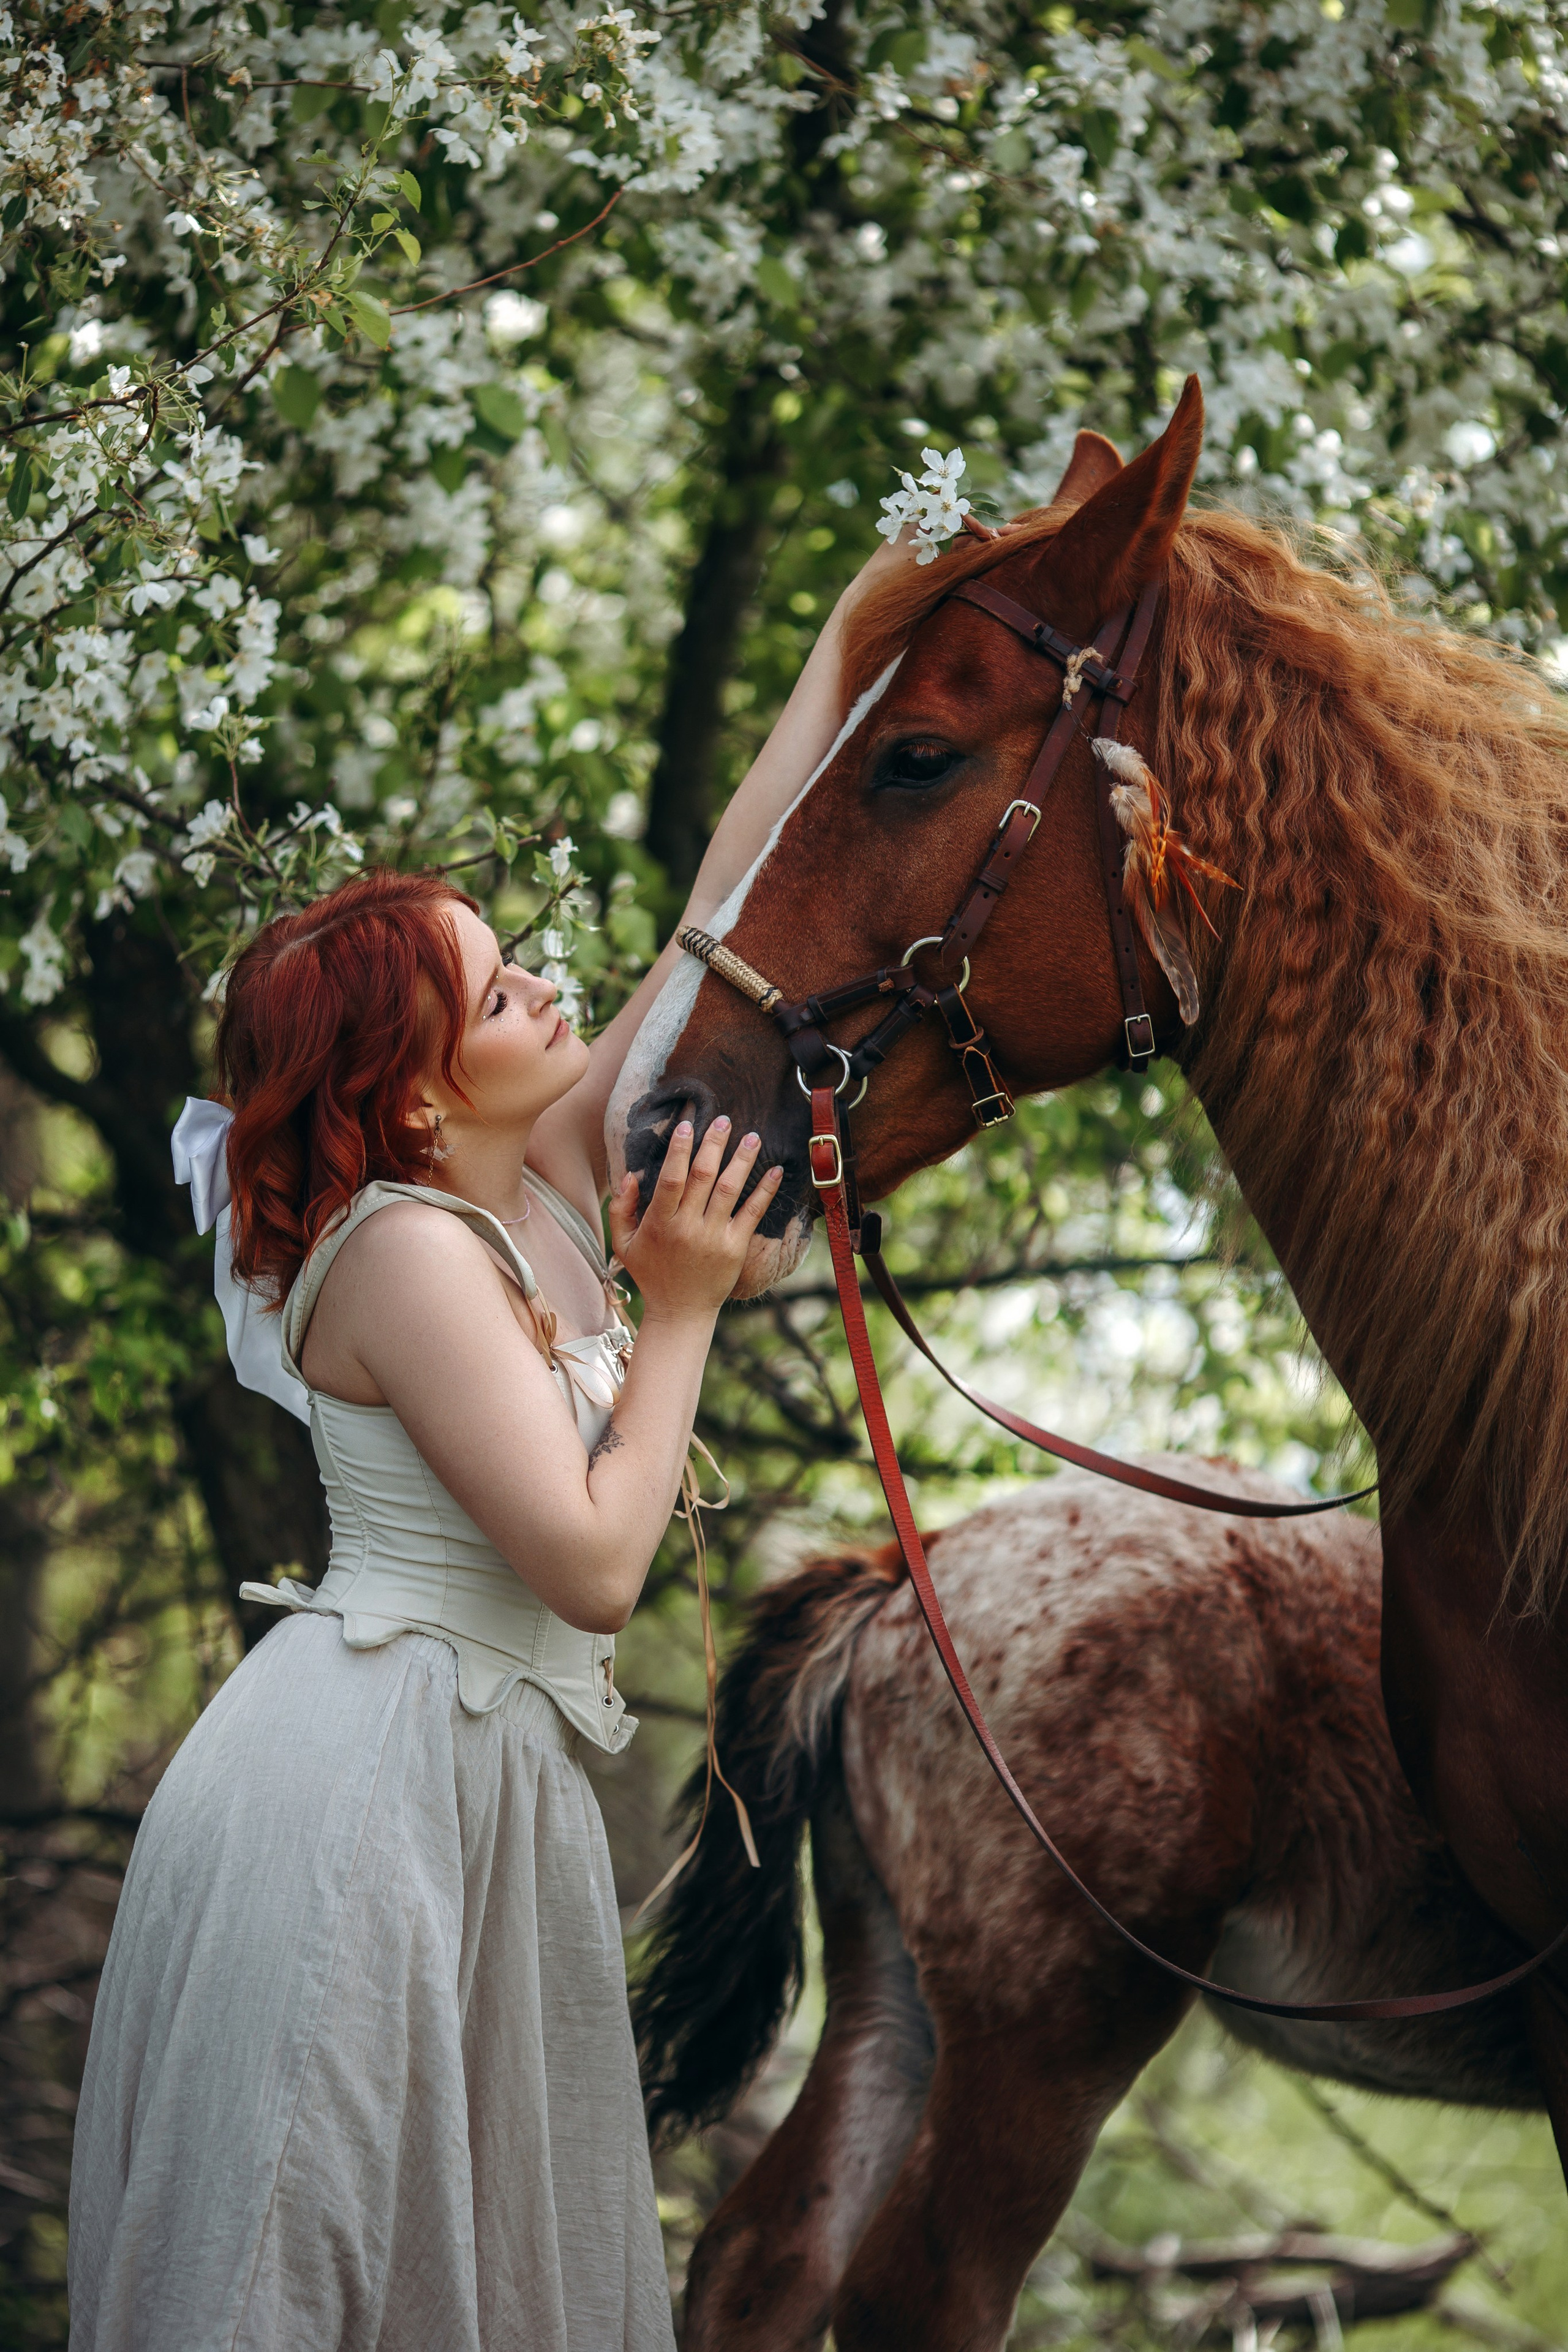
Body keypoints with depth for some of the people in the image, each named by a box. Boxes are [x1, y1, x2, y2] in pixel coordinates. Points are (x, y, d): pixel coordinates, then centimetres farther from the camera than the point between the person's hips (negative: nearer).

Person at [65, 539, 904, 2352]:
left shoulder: (547, 1181, 6)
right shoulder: (412, 1252, -19)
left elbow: (728, 918, 10)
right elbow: (593, 1563, -22)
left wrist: (846, 644, 10)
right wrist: (683, 1307, -13)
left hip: (476, 1783, 9)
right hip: (374, 1784, -9)